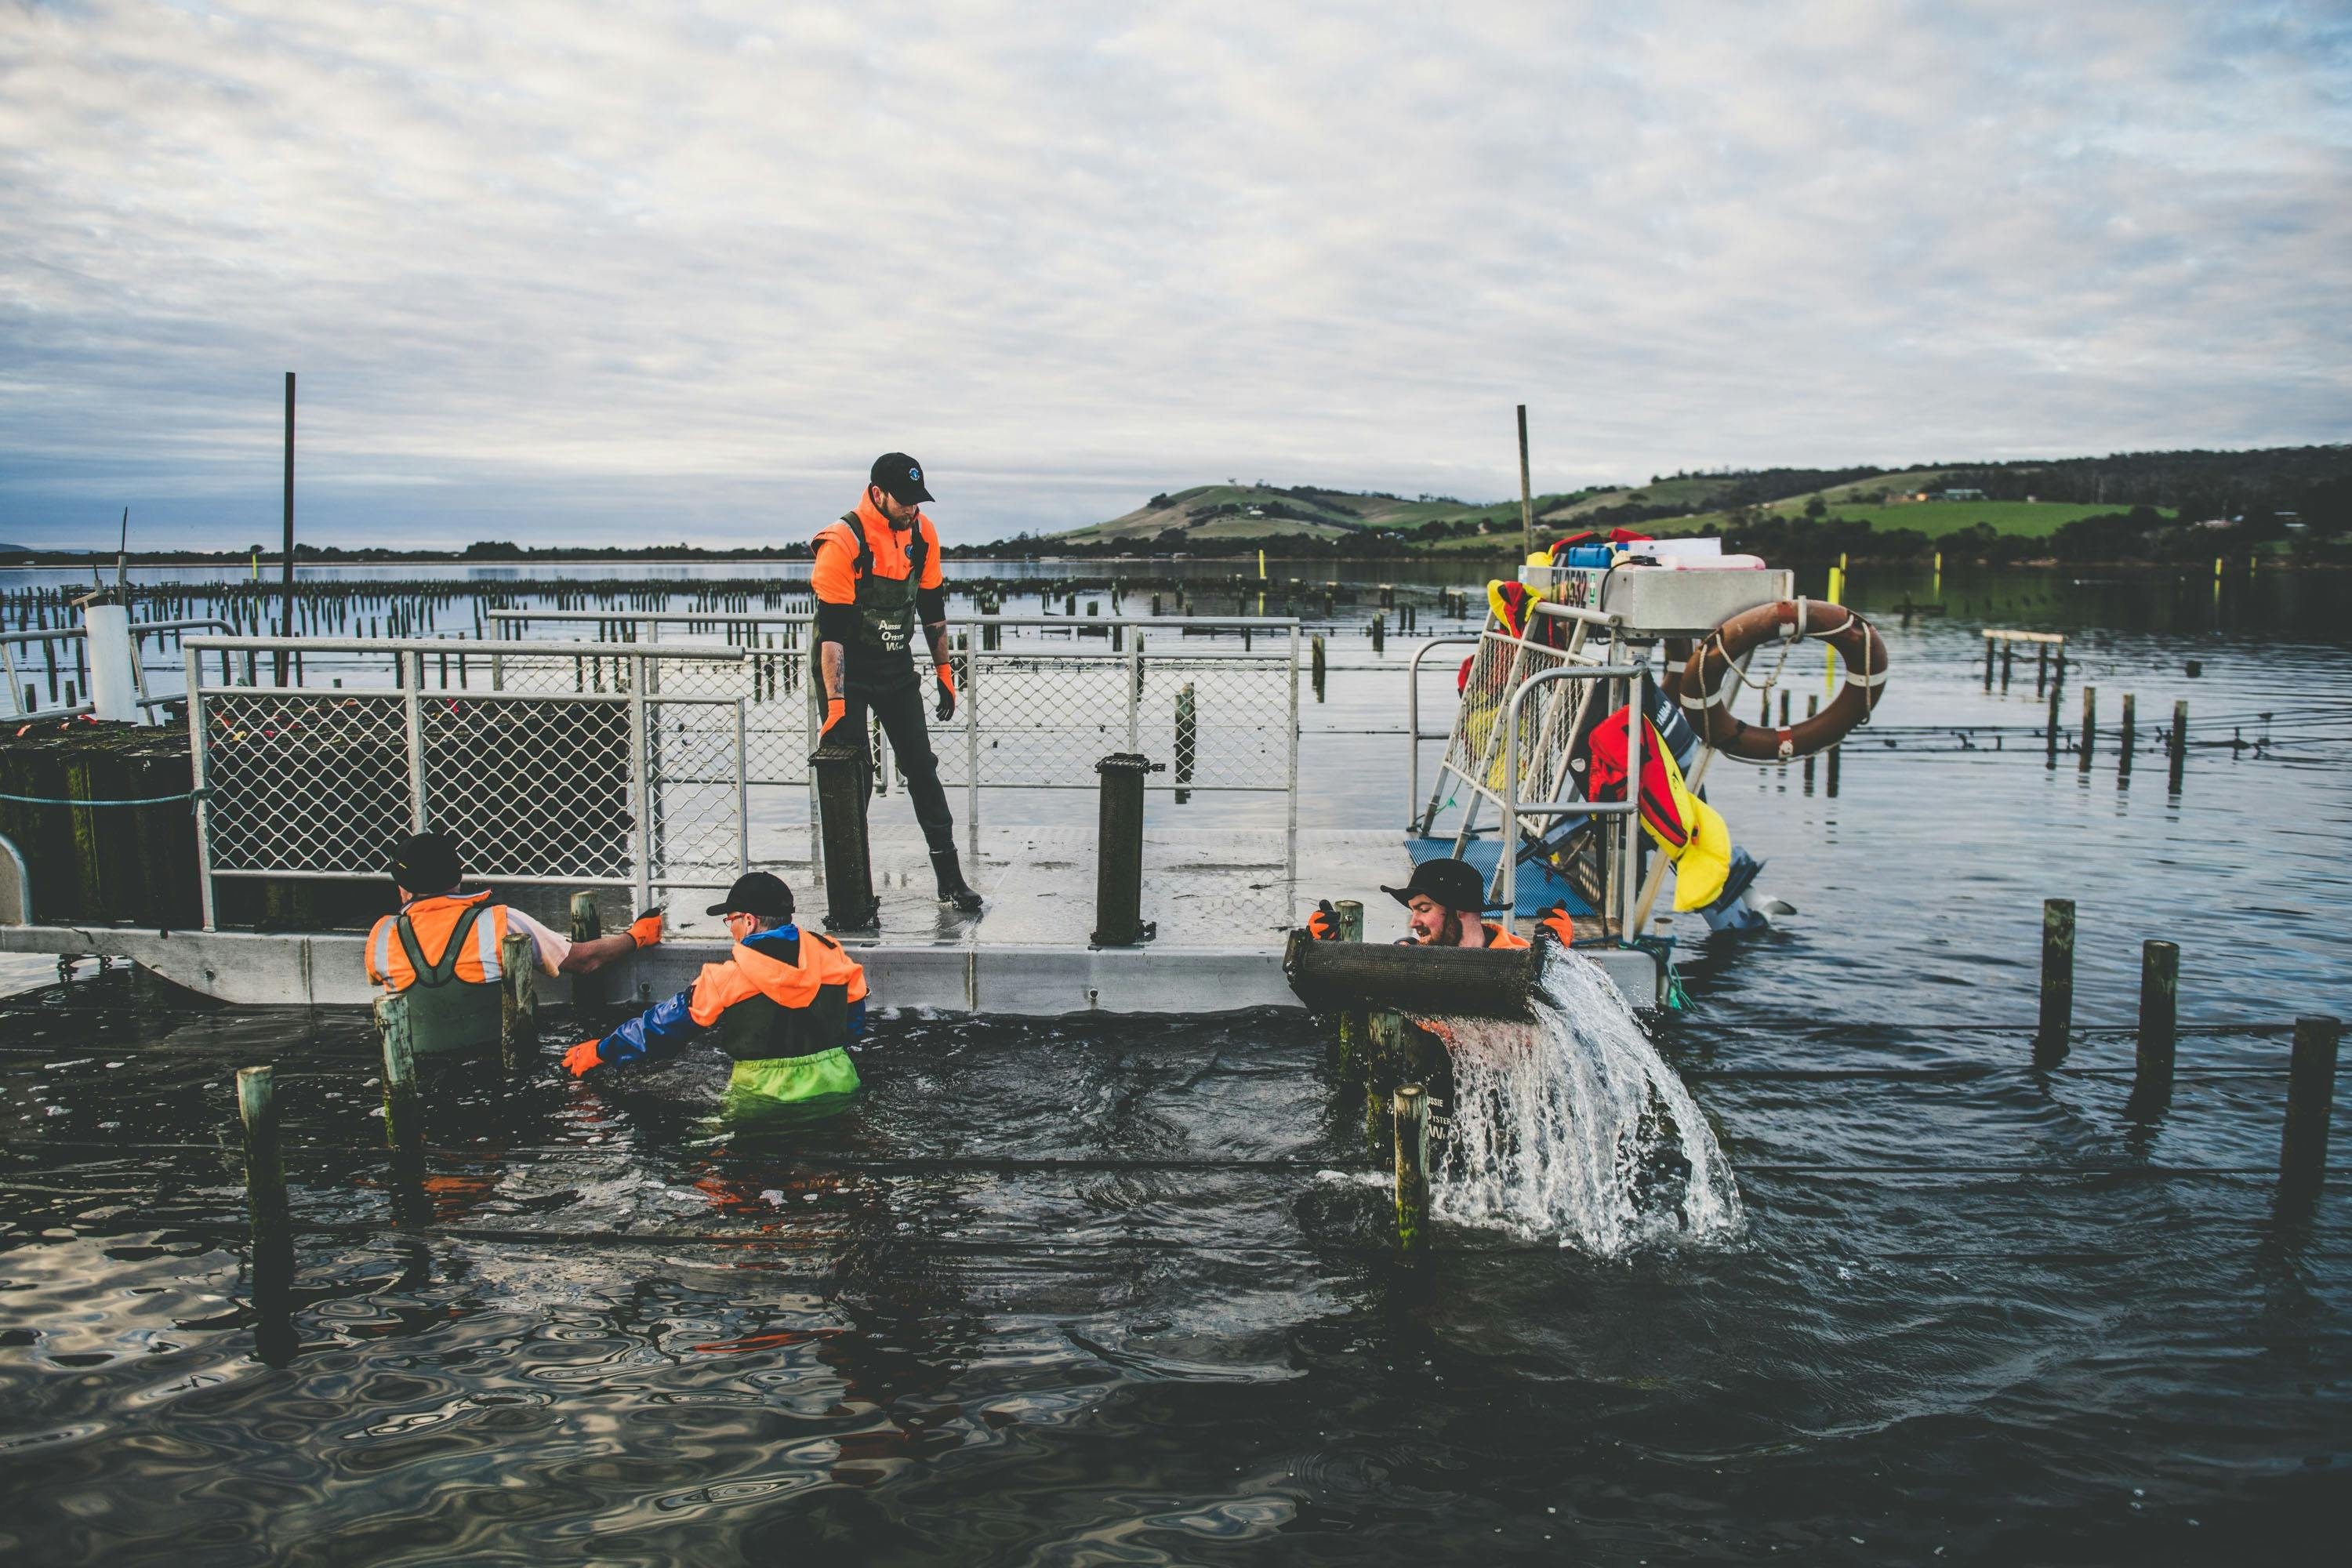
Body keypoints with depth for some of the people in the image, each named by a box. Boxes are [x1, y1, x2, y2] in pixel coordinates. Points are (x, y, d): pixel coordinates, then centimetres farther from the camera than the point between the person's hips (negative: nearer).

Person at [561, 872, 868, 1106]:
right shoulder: (831, 955, 3)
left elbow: (665, 1024, 4)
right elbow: (855, 1021, 15)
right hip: (836, 1084, 4)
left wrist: (601, 1051, 18)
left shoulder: (727, 978, -6)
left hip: (765, 1095, -4)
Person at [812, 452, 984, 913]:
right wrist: (835, 703, -28)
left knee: (922, 768, 4)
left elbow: (932, 608, 9)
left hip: (898, 668, 5)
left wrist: (944, 671, 10)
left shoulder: (922, 533, -2)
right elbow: (831, 629, -24)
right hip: (849, 674, -5)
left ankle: (950, 881, 8)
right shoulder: (842, 542, -21)